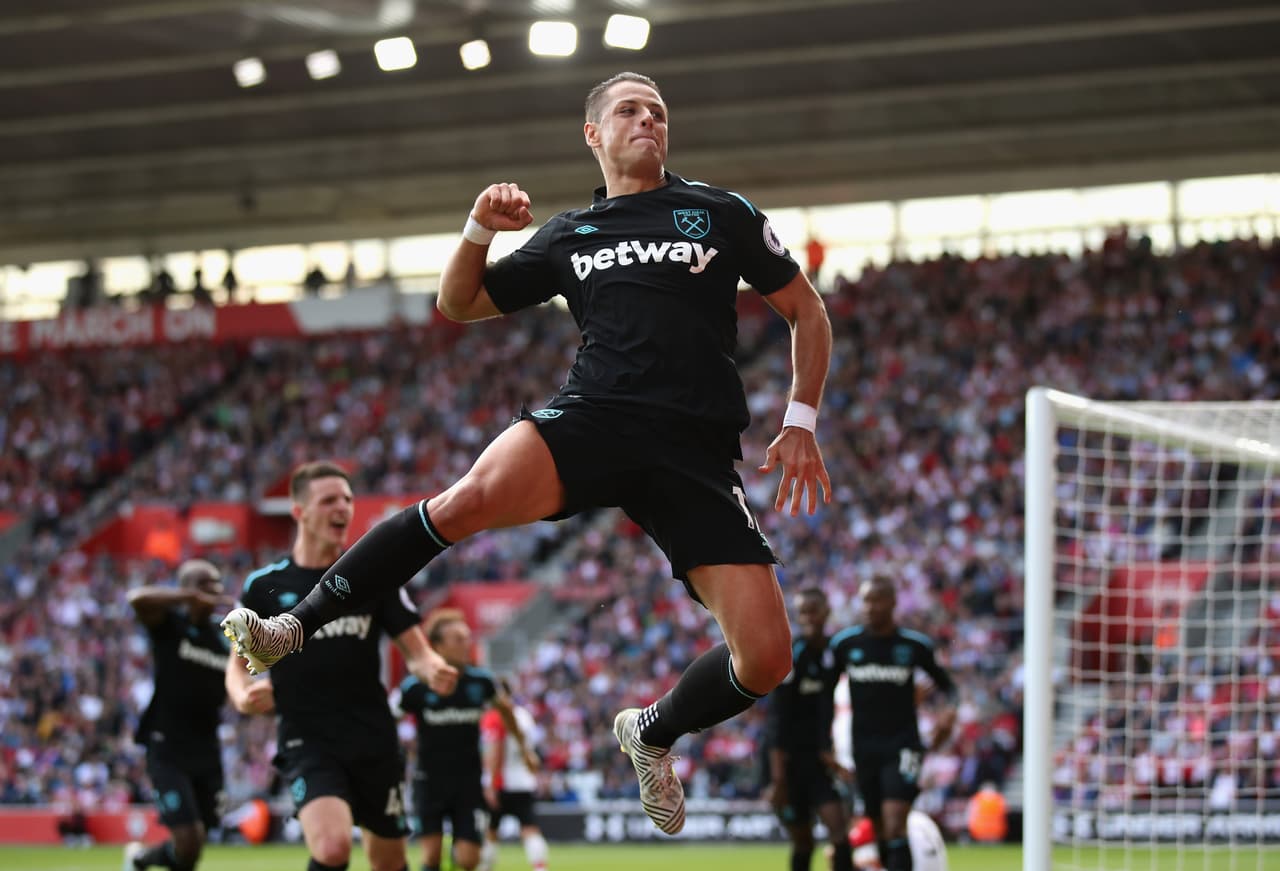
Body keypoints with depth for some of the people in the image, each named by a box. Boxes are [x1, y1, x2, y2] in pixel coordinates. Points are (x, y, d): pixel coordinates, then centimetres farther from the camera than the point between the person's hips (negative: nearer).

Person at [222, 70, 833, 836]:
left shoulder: (722, 213, 13)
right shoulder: (569, 235, 18)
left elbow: (807, 310, 19)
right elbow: (458, 305, 24)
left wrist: (802, 423, 8)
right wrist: (480, 232, 4)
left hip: (697, 450, 0)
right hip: (592, 418, 0)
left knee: (767, 657, -11)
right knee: (468, 499, -33)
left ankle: (652, 735, 21)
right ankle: (295, 627, -24)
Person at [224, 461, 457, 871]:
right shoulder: (264, 586, 1)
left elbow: (415, 650, 4)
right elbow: (238, 663, 9)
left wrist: (433, 669, -20)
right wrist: (243, 696, -15)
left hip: (374, 741, 3)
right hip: (308, 741, -3)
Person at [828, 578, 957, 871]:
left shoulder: (915, 645, -3)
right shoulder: (845, 643, 2)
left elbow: (946, 684, 9)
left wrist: (950, 710, -13)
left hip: (902, 745, -3)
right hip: (864, 746, 3)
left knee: (895, 827, -18)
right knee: (880, 832, 8)